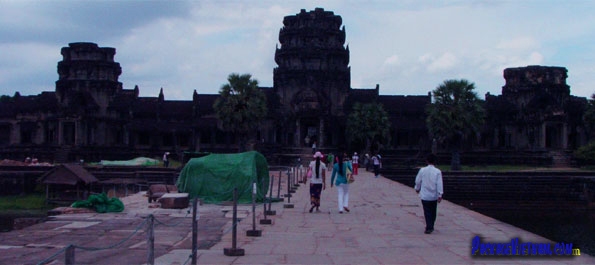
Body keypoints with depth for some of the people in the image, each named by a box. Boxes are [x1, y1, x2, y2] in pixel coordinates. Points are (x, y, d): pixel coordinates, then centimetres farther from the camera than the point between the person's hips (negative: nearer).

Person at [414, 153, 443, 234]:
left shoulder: (422, 170, -7)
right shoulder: (438, 172, -8)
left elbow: (418, 181, 2)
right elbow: (439, 184, -11)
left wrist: (417, 188, 21)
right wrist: (440, 195, -7)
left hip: (424, 195, -1)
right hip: (434, 195, 1)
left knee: (427, 212, 3)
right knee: (433, 212, 18)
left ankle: (429, 227, -7)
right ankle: (431, 227, 28)